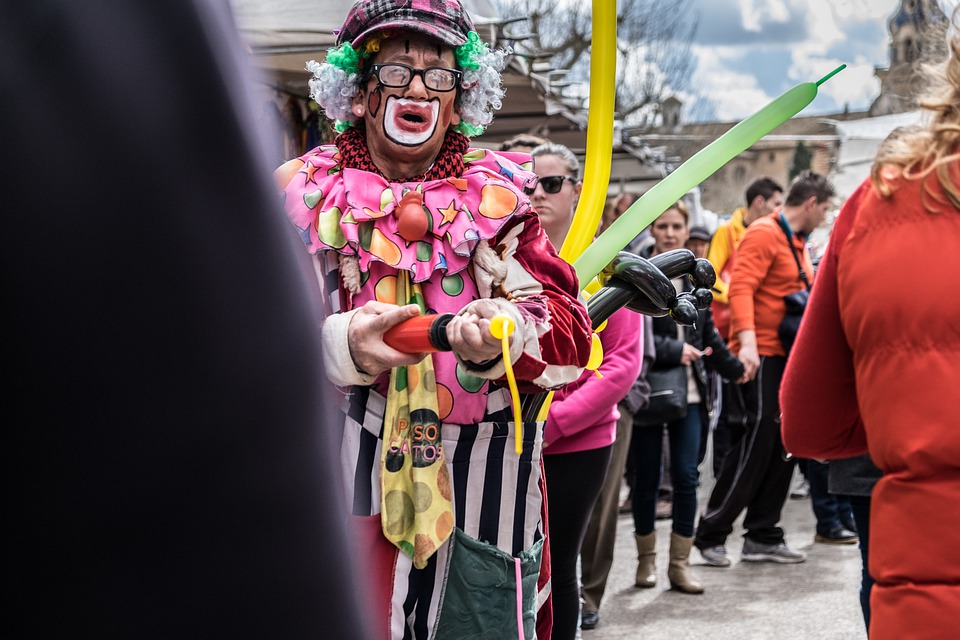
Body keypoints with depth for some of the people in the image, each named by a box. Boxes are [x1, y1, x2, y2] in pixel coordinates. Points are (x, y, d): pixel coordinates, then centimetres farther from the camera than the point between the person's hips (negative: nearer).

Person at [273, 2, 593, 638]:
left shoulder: (499, 196, 6)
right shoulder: (305, 193, 4)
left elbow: (570, 331, -4)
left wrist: (503, 334, -27)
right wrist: (340, 346, -24)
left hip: (486, 488, 1)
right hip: (347, 487, -1)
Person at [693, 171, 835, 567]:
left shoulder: (798, 242, 19)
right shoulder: (763, 234, -11)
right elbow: (740, 288, -22)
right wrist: (747, 342, -32)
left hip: (787, 357, 9)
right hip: (760, 357, -9)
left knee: (783, 446, 8)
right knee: (756, 445, -8)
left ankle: (762, 537, 16)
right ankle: (710, 535, 2)